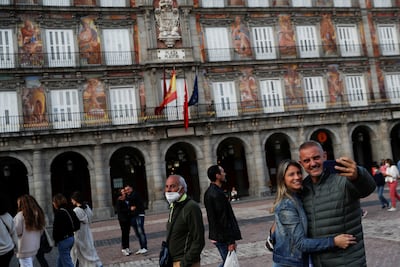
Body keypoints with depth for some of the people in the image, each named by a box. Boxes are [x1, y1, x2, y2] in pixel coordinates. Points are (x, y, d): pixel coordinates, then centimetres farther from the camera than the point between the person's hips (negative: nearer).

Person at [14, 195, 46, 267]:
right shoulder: (38, 214, 7)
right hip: (35, 247, 7)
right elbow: (41, 231, 11)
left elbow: (17, 232, -12)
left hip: (24, 248, -7)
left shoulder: (20, 215, -14)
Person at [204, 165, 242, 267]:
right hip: (222, 237, -10)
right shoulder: (217, 194, -22)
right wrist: (230, 241, -20)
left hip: (215, 235, 10)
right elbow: (224, 219, -23)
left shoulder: (209, 192, 10)